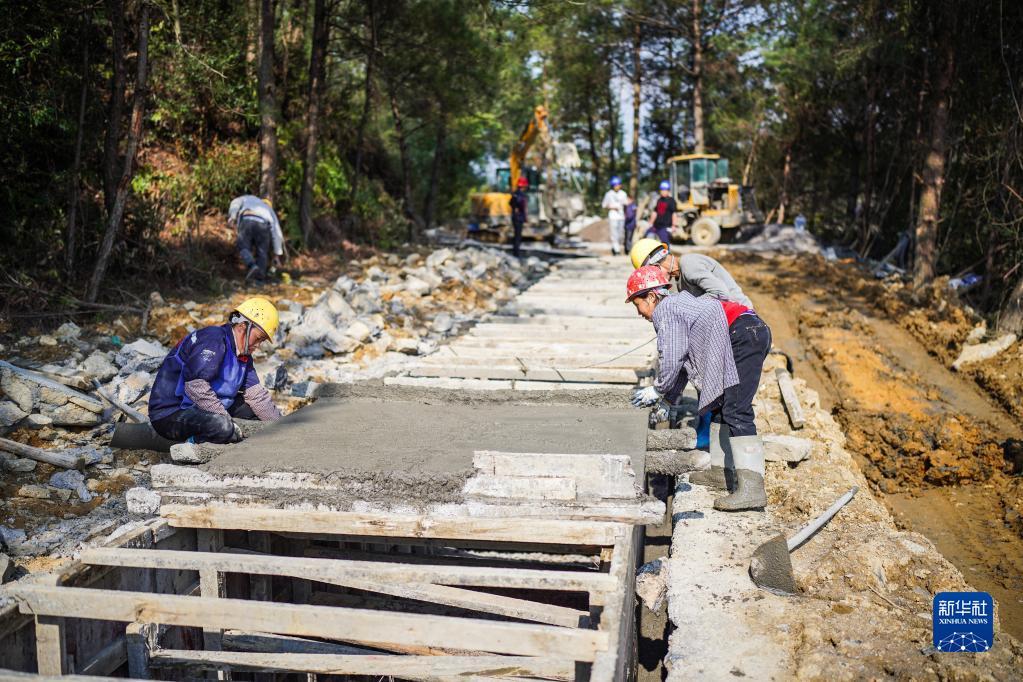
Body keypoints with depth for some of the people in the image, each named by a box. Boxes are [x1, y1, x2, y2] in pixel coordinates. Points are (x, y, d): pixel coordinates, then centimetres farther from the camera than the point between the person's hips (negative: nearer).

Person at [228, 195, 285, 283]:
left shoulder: (249, 198, 40)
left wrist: (232, 217, 2)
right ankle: (260, 276, -9)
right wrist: (277, 254, 30)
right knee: (262, 252, 11)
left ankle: (252, 266, -23)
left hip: (246, 221, -1)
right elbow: (277, 234, 30)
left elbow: (236, 203, 17)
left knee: (244, 249, 5)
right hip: (262, 225, 1)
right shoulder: (270, 212, 38)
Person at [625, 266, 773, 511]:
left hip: (743, 335, -11)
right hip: (756, 330, 11)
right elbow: (683, 359, 32)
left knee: (736, 411, -16)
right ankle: (720, 470, 22)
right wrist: (667, 399, 32)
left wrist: (658, 390, 11)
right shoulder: (680, 302, 30)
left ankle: (751, 488, -24)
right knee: (721, 404, 19)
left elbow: (671, 358, -5)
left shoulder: (663, 310, 0)